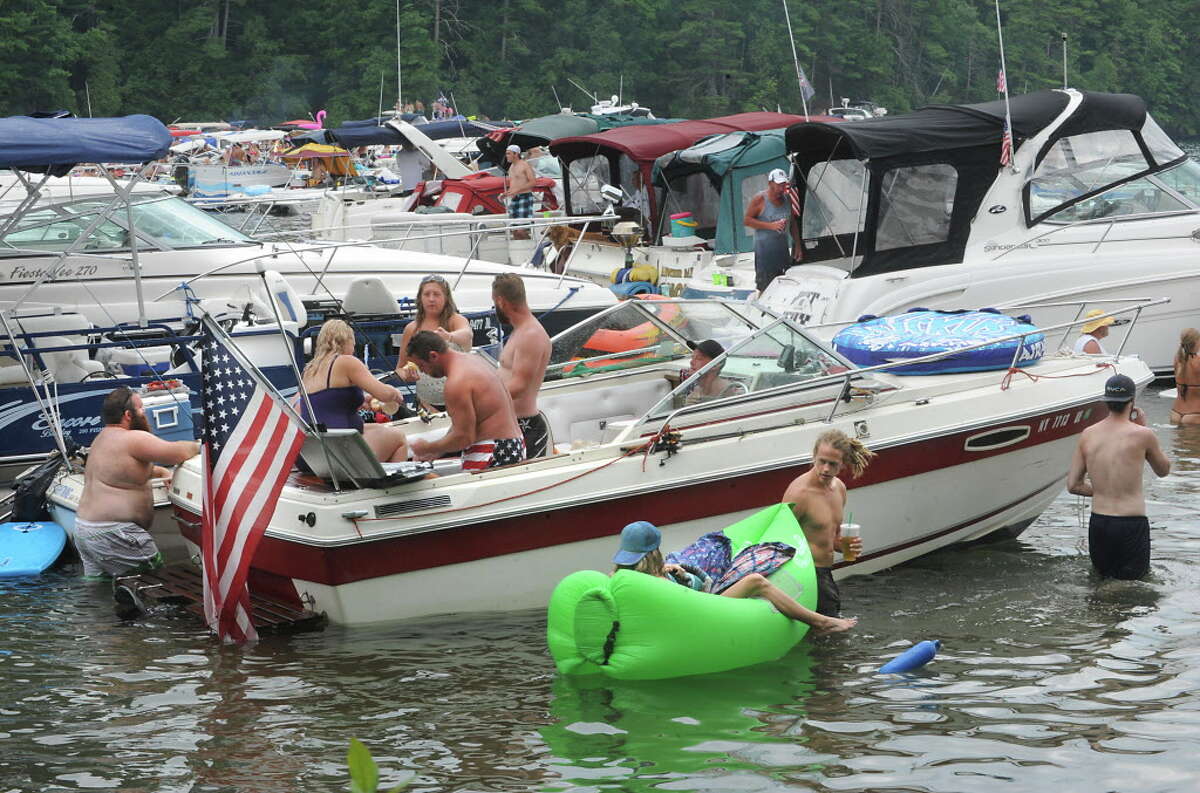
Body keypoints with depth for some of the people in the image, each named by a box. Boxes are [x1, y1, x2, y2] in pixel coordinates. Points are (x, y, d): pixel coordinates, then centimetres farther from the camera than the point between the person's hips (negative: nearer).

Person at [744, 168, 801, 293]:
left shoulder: (787, 199, 10)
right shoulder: (760, 199, -9)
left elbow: (792, 224, 18)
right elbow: (747, 220, -10)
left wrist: (797, 245, 13)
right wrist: (771, 226, -19)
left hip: (783, 249, 6)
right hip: (765, 249, -6)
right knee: (765, 289, -4)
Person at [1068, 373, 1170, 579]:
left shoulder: (1088, 435, 2)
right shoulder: (1142, 435, -9)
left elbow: (1073, 485, 5)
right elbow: (1164, 470, 11)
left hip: (1098, 523, 4)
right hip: (1132, 524, -4)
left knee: (1101, 572, 23)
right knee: (1135, 578, 7)